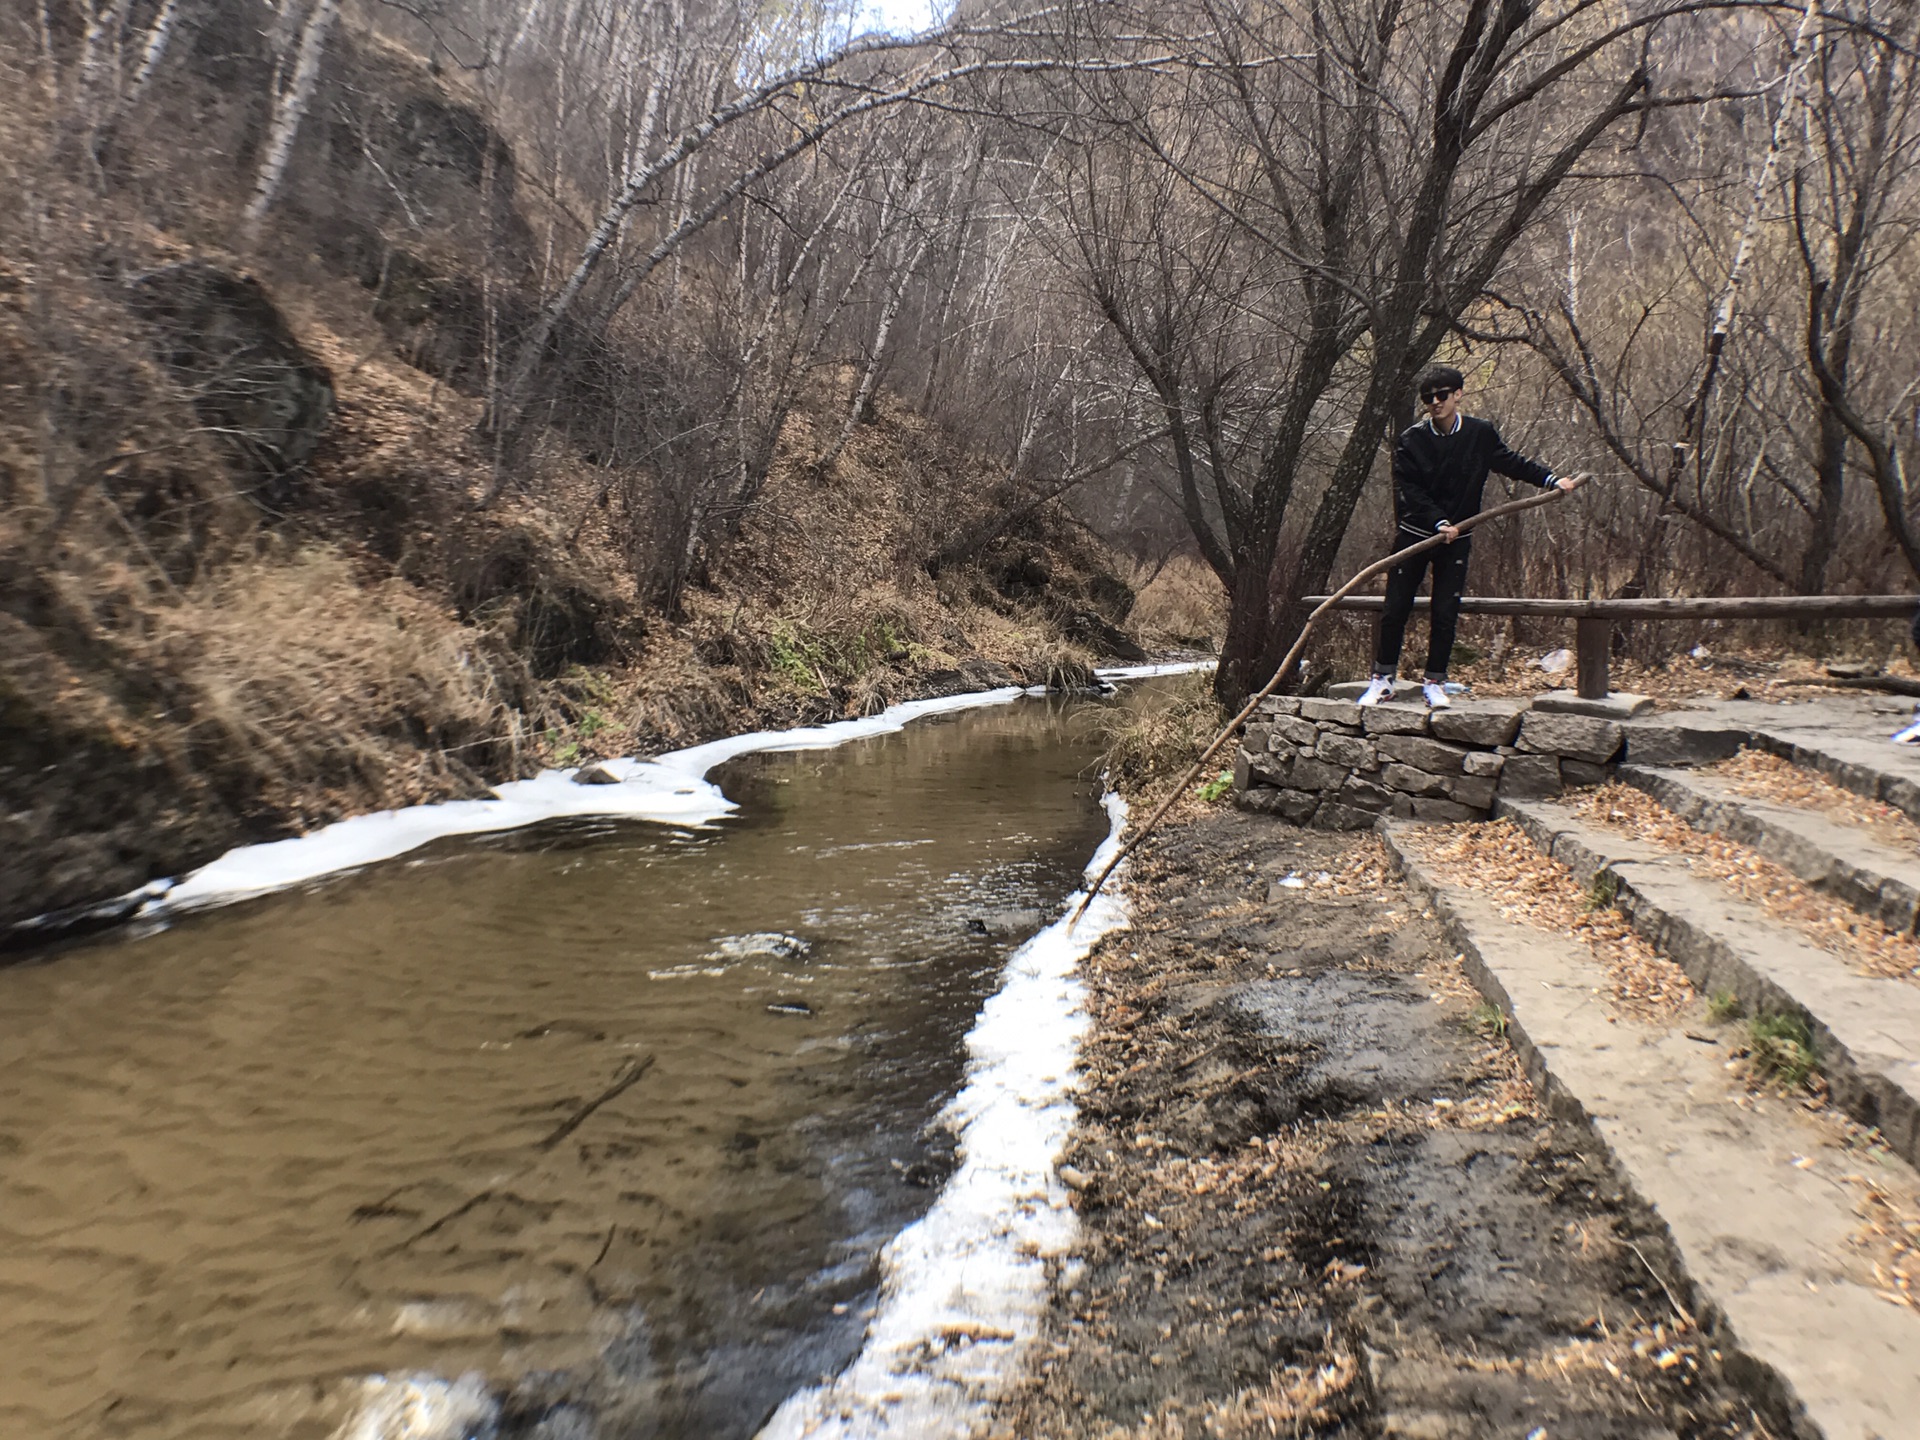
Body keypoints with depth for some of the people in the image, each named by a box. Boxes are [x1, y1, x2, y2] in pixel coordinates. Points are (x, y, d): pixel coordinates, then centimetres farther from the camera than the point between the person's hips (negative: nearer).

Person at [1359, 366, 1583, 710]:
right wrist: (1439, 522, -23)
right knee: (1395, 610, 1)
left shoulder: (1481, 434, -2)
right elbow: (1407, 491, -13)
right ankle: (1383, 678, 14)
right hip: (1414, 535, -1)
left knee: (1445, 614, -1)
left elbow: (1511, 462, 13)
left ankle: (1434, 681, 11)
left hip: (1457, 540, 1)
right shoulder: (1411, 440, -8)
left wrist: (1551, 478, 3)